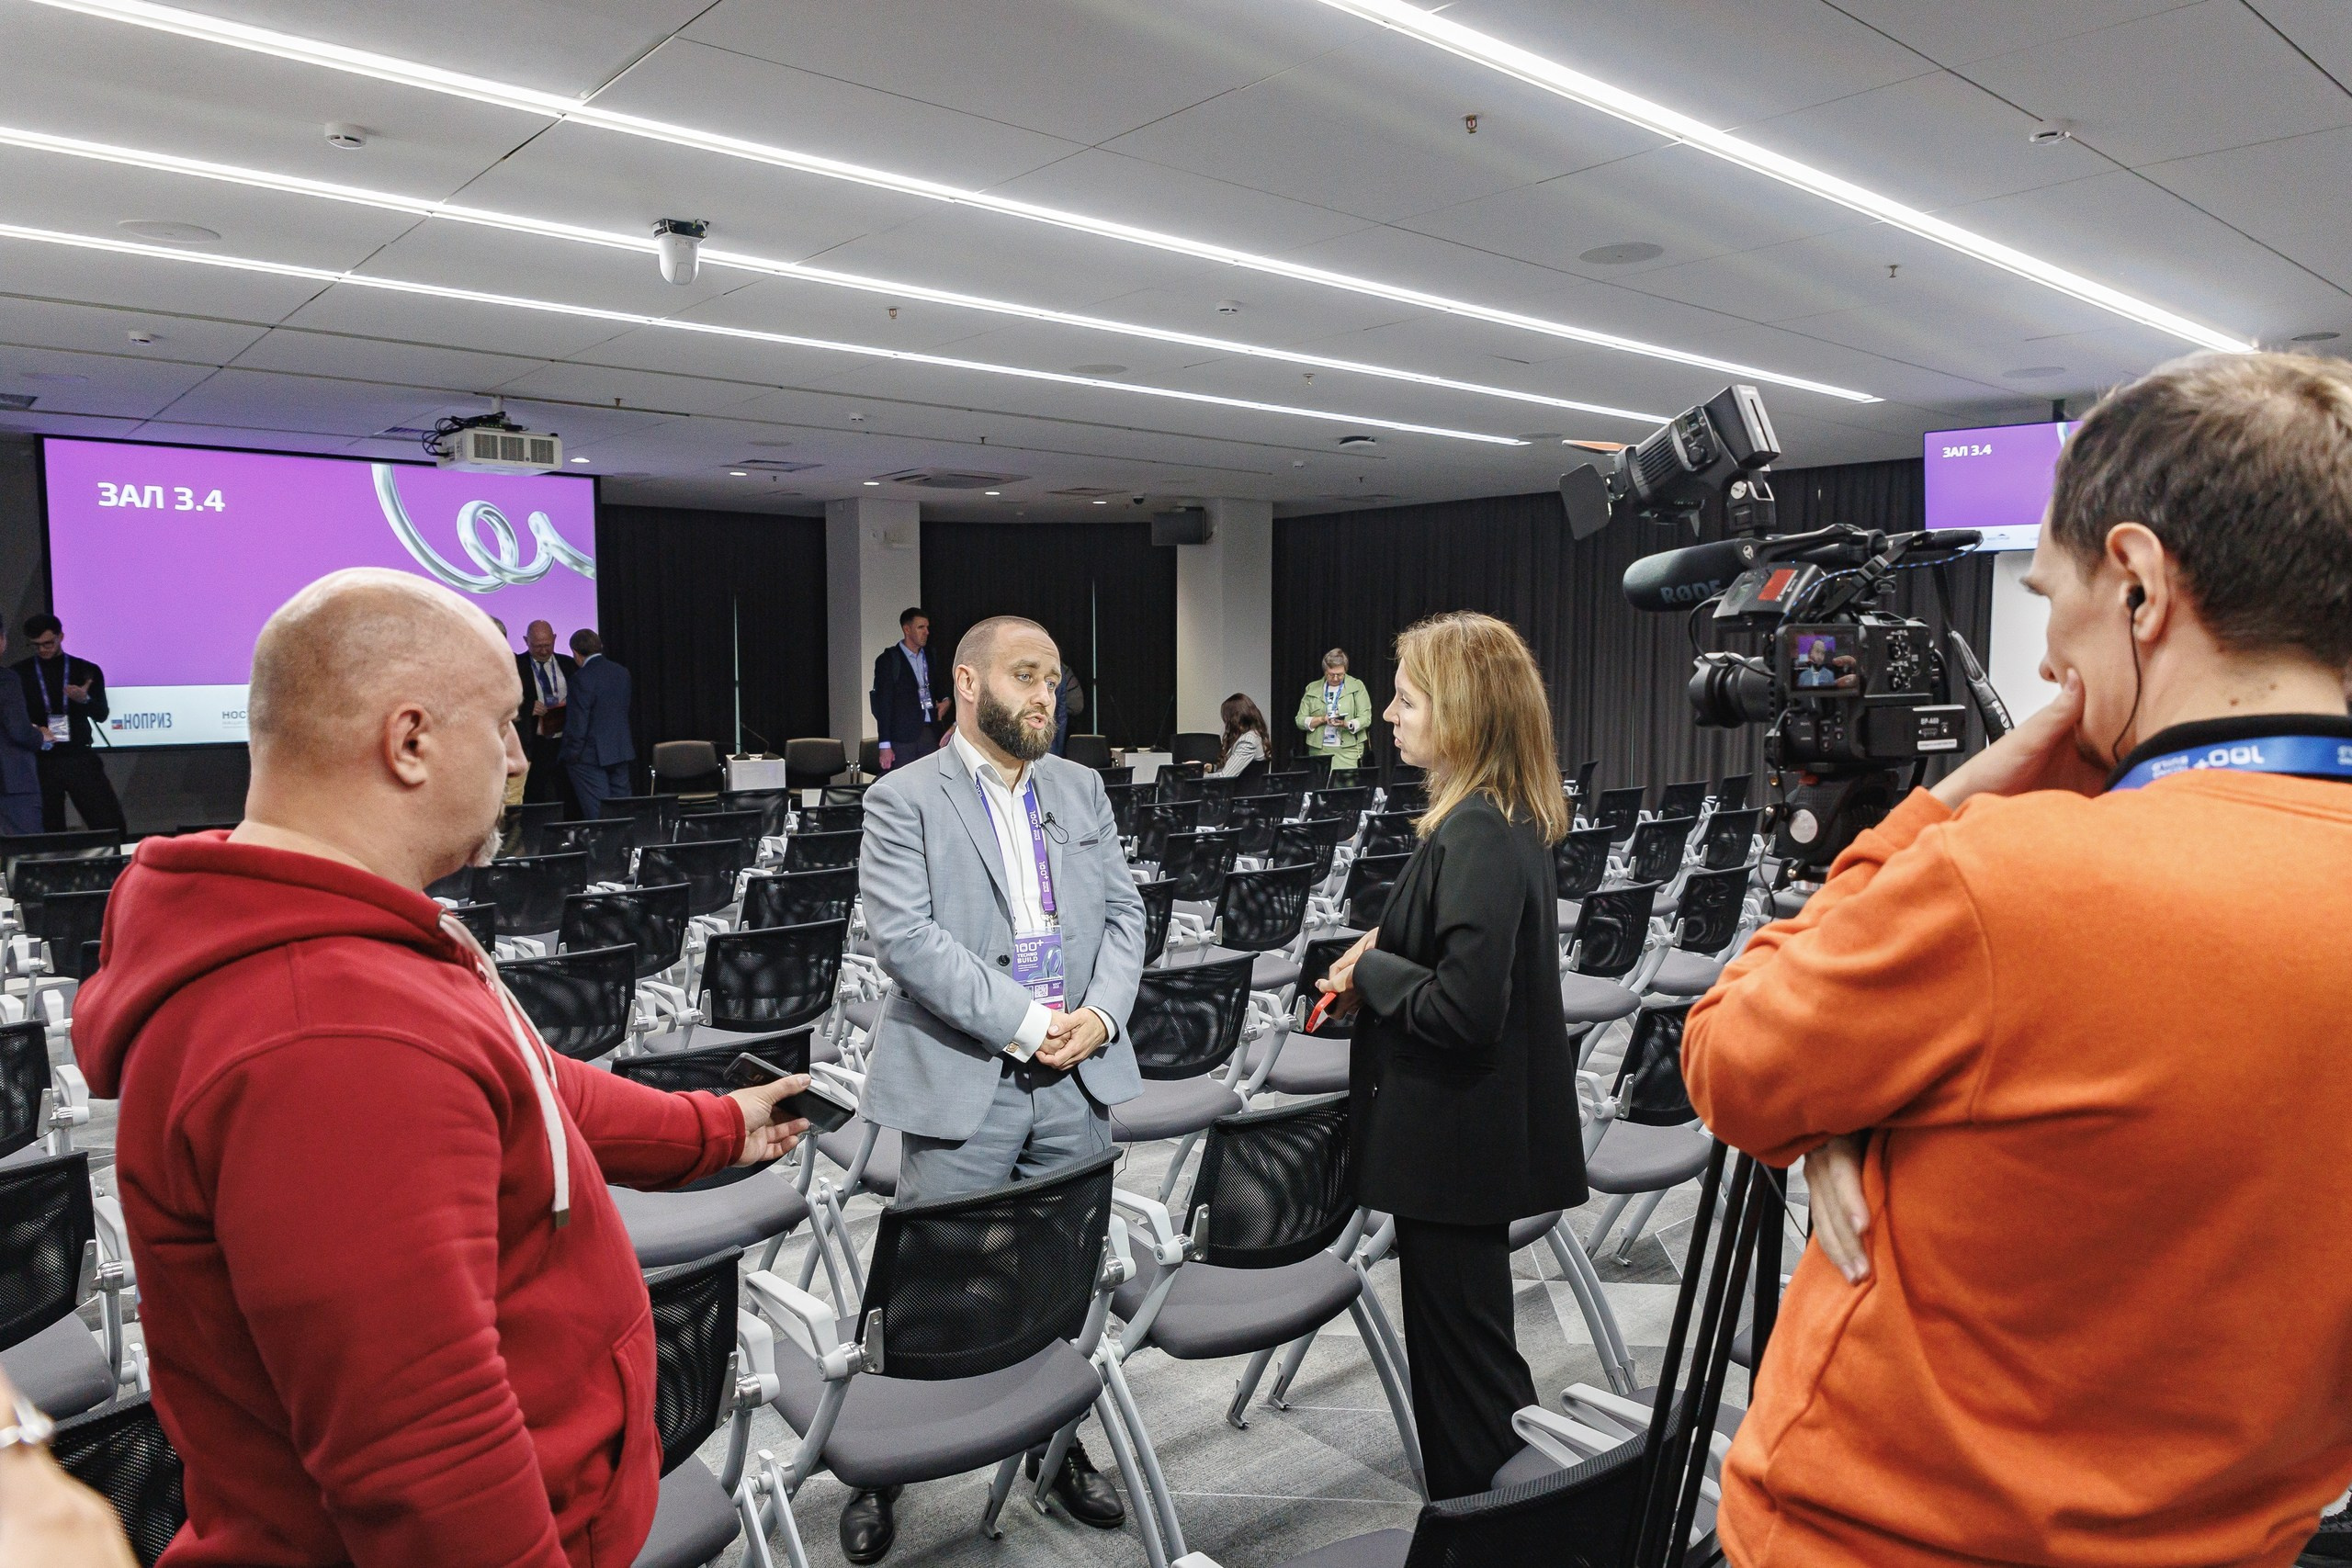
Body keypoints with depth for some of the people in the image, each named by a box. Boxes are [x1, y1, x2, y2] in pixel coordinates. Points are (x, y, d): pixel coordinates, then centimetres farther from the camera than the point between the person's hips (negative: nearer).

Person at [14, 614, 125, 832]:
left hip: (80, 758, 0)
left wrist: (85, 700, -23)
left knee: (111, 826, -5)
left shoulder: (87, 671, 5)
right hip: (40, 761, 0)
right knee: (49, 831, 6)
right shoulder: (19, 674, 6)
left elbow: (101, 715, -2)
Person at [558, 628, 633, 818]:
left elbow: (577, 723, -16)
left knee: (597, 816, -4)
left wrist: (570, 755, -6)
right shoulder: (622, 673, 6)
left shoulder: (582, 678, -15)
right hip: (621, 752, 7)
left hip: (591, 756, -7)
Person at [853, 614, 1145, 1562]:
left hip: (1077, 1082, 5)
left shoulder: (1081, 789, 13)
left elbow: (1124, 912, 11)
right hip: (960, 1083, -4)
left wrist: (1100, 1013, -6)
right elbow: (905, 937, -14)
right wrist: (1022, 1022, -16)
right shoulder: (903, 799, -4)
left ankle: (1057, 1443, 33)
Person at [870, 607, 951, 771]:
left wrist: (947, 699, 6)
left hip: (930, 733, 5)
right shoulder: (888, 660, -1)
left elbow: (942, 685, 31)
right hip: (902, 736, -5)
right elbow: (883, 704, -5)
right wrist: (885, 746, -11)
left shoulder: (931, 657, 15)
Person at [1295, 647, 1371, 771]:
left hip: (1348, 751, -2)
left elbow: (1365, 718, -2)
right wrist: (1322, 720, -11)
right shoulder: (1312, 689, 11)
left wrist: (1346, 724, -20)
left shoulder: (1357, 686, 6)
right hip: (1319, 751, 2)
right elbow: (1300, 720, 6)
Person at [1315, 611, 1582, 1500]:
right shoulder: (1507, 821, 7)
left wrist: (1369, 972, -14)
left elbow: (1463, 1010, -29)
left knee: (1463, 1346, 6)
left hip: (1458, 1148, -10)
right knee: (1462, 1337, 22)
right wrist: (1383, 952, 4)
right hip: (1467, 1136, 10)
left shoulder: (1477, 837, -24)